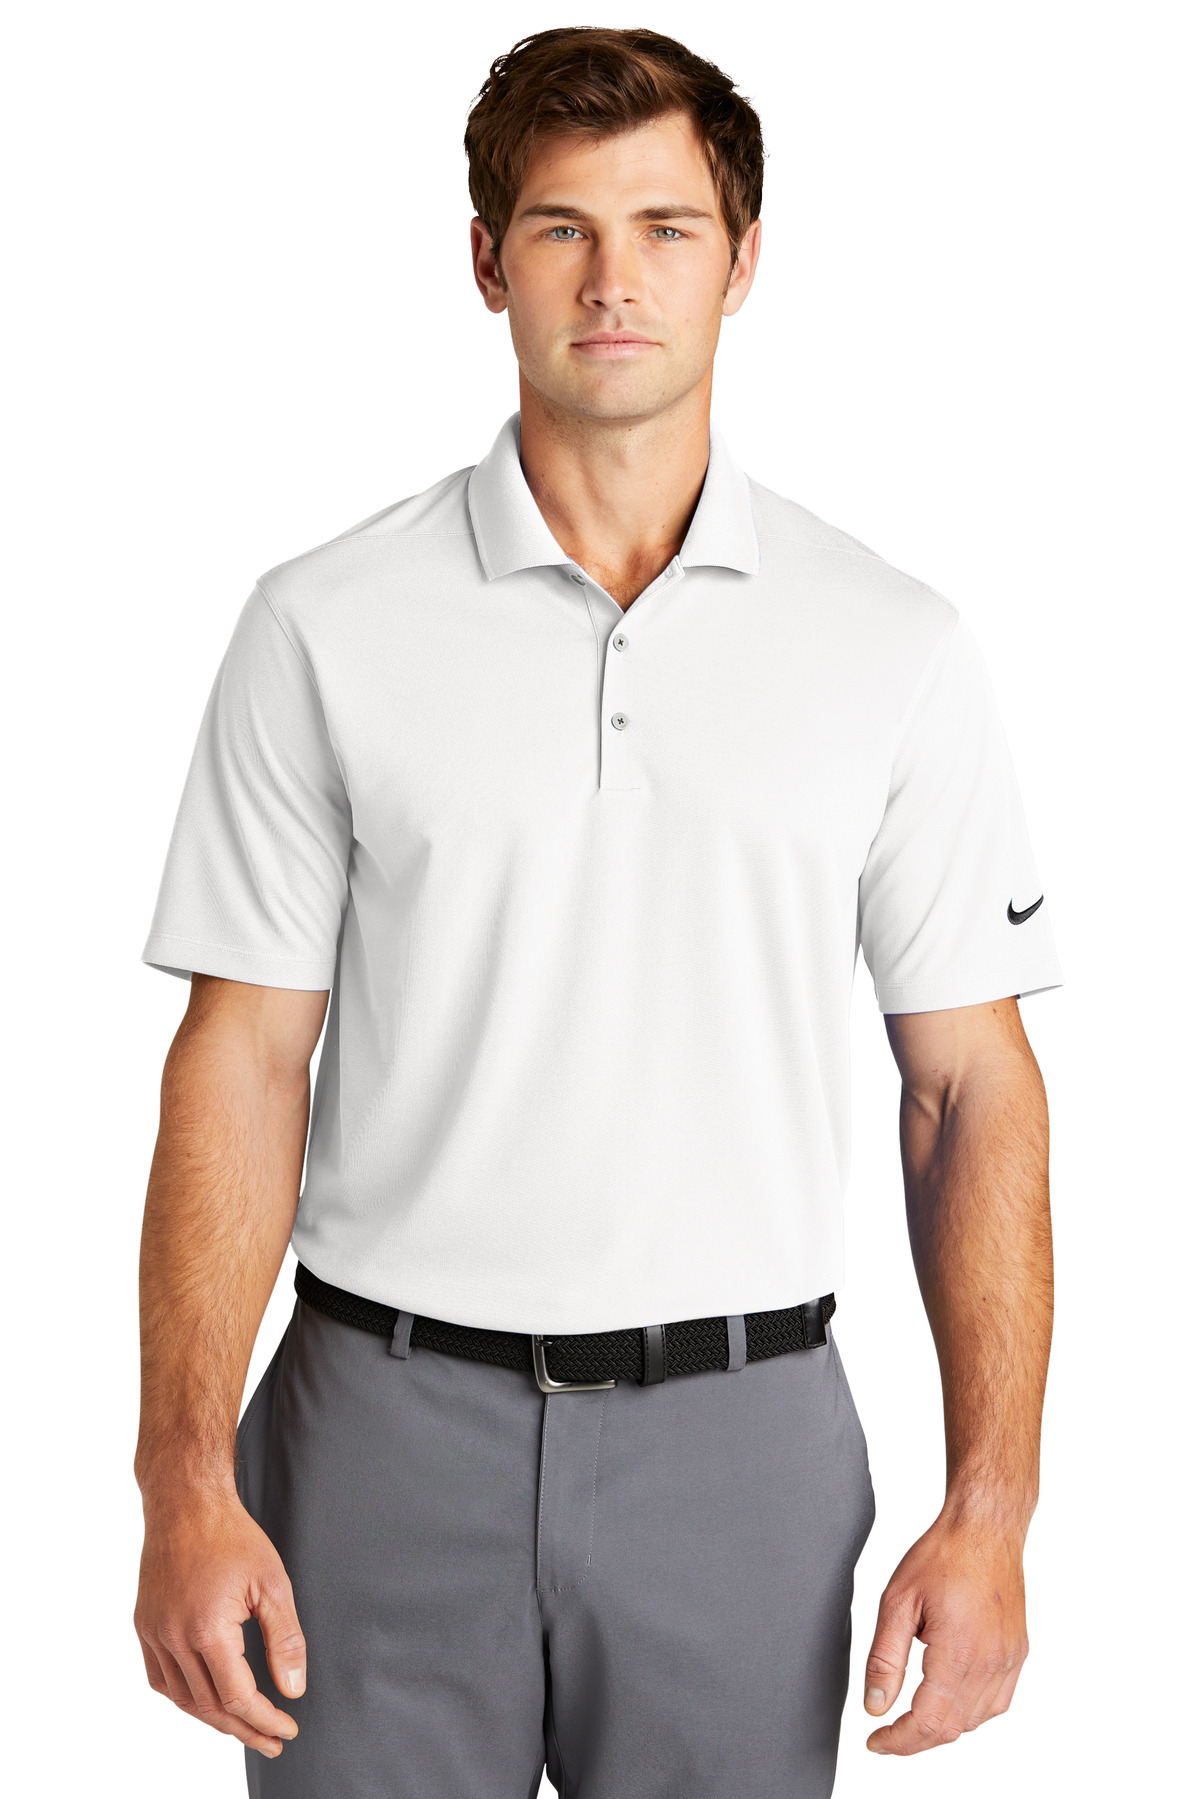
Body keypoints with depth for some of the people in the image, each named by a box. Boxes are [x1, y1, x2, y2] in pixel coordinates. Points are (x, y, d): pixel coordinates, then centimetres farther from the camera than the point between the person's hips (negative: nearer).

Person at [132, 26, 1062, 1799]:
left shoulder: (896, 648, 0)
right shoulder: (326, 626, -2)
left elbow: (973, 1085, 1)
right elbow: (242, 1062, -2)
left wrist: (988, 1509, -5)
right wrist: (189, 1485, -8)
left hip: (739, 1444, 1)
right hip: (390, 1428, 0)